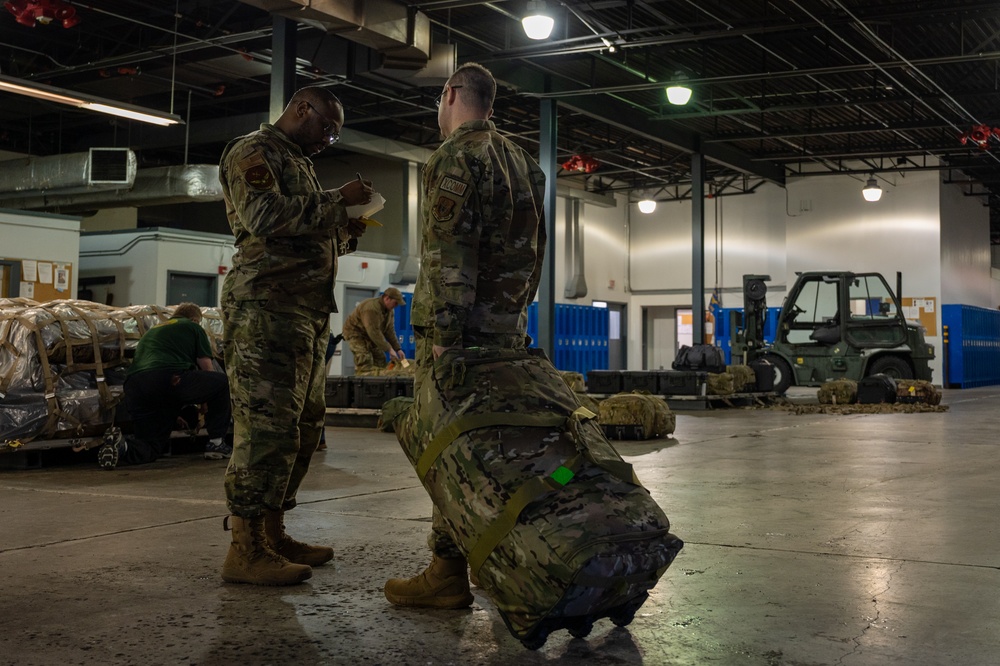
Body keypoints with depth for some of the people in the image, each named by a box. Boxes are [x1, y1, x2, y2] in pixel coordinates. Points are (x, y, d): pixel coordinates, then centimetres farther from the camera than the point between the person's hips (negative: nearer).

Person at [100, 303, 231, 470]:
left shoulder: (152, 330, 40)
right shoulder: (193, 327, 22)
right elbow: (207, 368, 18)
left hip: (133, 388, 6)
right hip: (170, 379, -6)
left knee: (150, 448, 17)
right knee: (222, 381, 17)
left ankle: (122, 446, -17)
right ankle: (216, 443, 15)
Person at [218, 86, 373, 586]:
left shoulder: (298, 164, 29)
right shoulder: (253, 152, -2)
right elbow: (264, 214, -19)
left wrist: (345, 234, 13)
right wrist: (337, 203, -12)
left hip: (307, 313, 10)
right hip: (267, 309, -10)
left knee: (302, 426, 10)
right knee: (267, 426, -12)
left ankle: (272, 535, 18)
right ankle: (245, 551, -9)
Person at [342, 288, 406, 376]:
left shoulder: (389, 310, -2)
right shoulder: (371, 308, -33)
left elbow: (390, 331, 0)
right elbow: (374, 332, -36)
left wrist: (398, 349, -9)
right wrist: (389, 349, -34)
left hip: (369, 334, 9)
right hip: (355, 332, -9)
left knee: (380, 360, 1)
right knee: (365, 360, -24)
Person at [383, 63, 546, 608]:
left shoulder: (457, 157, -9)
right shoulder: (522, 162, 19)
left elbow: (450, 253, -18)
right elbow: (534, 249, 21)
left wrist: (443, 333, -20)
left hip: (461, 327, -9)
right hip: (509, 329, 9)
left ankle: (449, 573, -3)